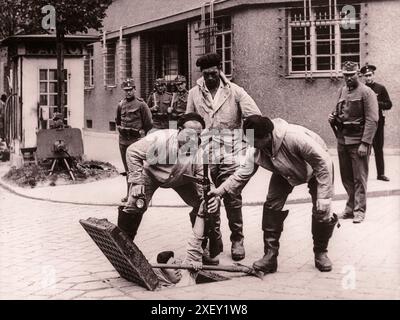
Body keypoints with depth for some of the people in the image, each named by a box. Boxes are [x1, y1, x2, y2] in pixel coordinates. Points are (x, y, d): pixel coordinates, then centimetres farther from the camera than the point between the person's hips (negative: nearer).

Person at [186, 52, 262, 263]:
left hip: (230, 154, -2)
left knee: (232, 199, 2)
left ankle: (237, 240, 16)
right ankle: (213, 243, 18)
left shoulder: (234, 91, 1)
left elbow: (255, 116, -4)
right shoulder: (194, 93, 7)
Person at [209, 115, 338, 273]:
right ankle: (270, 256, -5)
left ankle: (321, 253, 13)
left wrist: (323, 196, -36)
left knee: (322, 212, -13)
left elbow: (324, 162, -36)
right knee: (272, 206, -14)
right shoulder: (255, 151, -24)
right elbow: (244, 172, -12)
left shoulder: (295, 137, -43)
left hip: (314, 169, -4)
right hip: (286, 172, 4)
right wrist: (222, 189, -25)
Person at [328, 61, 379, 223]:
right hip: (342, 141, 6)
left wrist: (365, 143, -19)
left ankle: (359, 211, 7)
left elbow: (372, 120, -13)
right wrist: (333, 117, 2)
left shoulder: (366, 92, -7)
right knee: (346, 178, 13)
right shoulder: (342, 91, 12)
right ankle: (350, 208, 24)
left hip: (358, 142, -6)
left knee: (359, 179, 0)